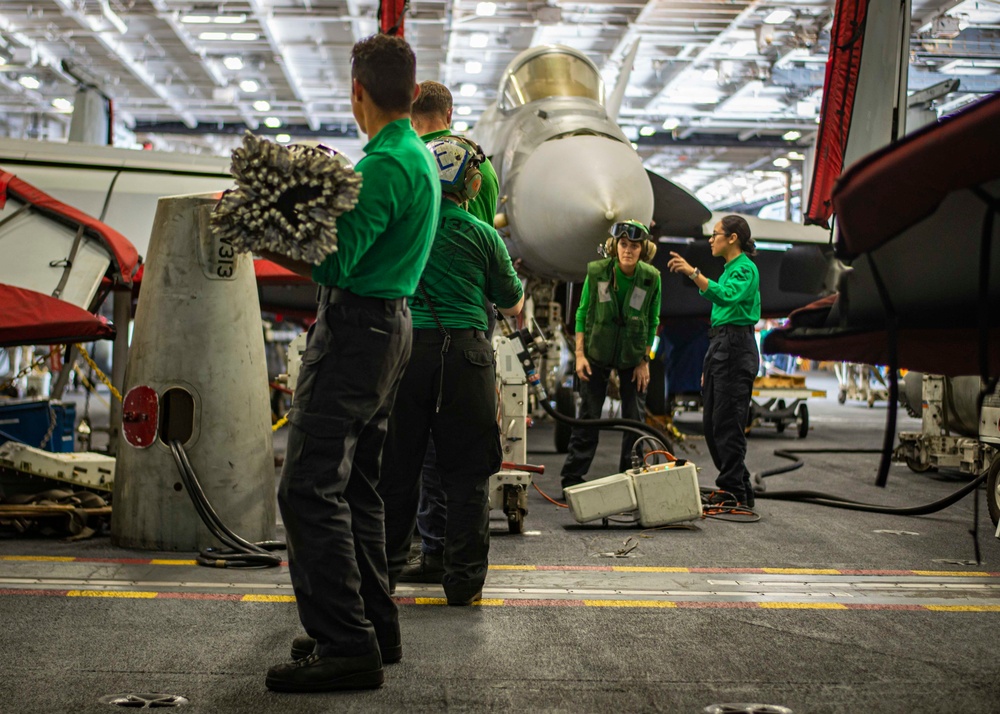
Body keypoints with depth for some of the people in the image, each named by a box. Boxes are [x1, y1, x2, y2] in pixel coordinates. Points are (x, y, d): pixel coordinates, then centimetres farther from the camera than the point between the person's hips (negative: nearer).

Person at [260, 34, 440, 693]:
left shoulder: (386, 162, -15)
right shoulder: (422, 156, 17)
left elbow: (336, 263, -21)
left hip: (356, 329, -10)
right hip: (392, 323, 10)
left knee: (311, 487, -11)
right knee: (358, 485, 14)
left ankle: (346, 645, -11)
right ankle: (376, 627, 19)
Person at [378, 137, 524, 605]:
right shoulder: (481, 235, 2)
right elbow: (512, 306, 12)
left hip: (403, 347, 2)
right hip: (463, 351, -2)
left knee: (396, 467, 10)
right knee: (466, 472, 5)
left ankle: (383, 571, 16)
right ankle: (464, 580, 8)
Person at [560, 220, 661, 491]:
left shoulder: (651, 278, -10)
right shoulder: (596, 271, -11)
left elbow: (652, 322, -1)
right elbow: (583, 313, -3)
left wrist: (644, 360, -3)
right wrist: (580, 354, -8)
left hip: (632, 357, 1)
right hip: (597, 355, -1)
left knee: (635, 417, 2)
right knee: (588, 416, 1)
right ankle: (572, 477, 7)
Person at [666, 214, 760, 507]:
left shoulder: (745, 268, -9)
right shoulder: (730, 268, 21)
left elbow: (726, 296, -30)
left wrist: (693, 273, -36)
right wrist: (708, 366, 24)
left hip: (736, 349, -10)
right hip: (719, 347, 10)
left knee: (728, 423, -9)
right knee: (713, 424, 11)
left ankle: (733, 492, -4)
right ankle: (740, 489, 19)